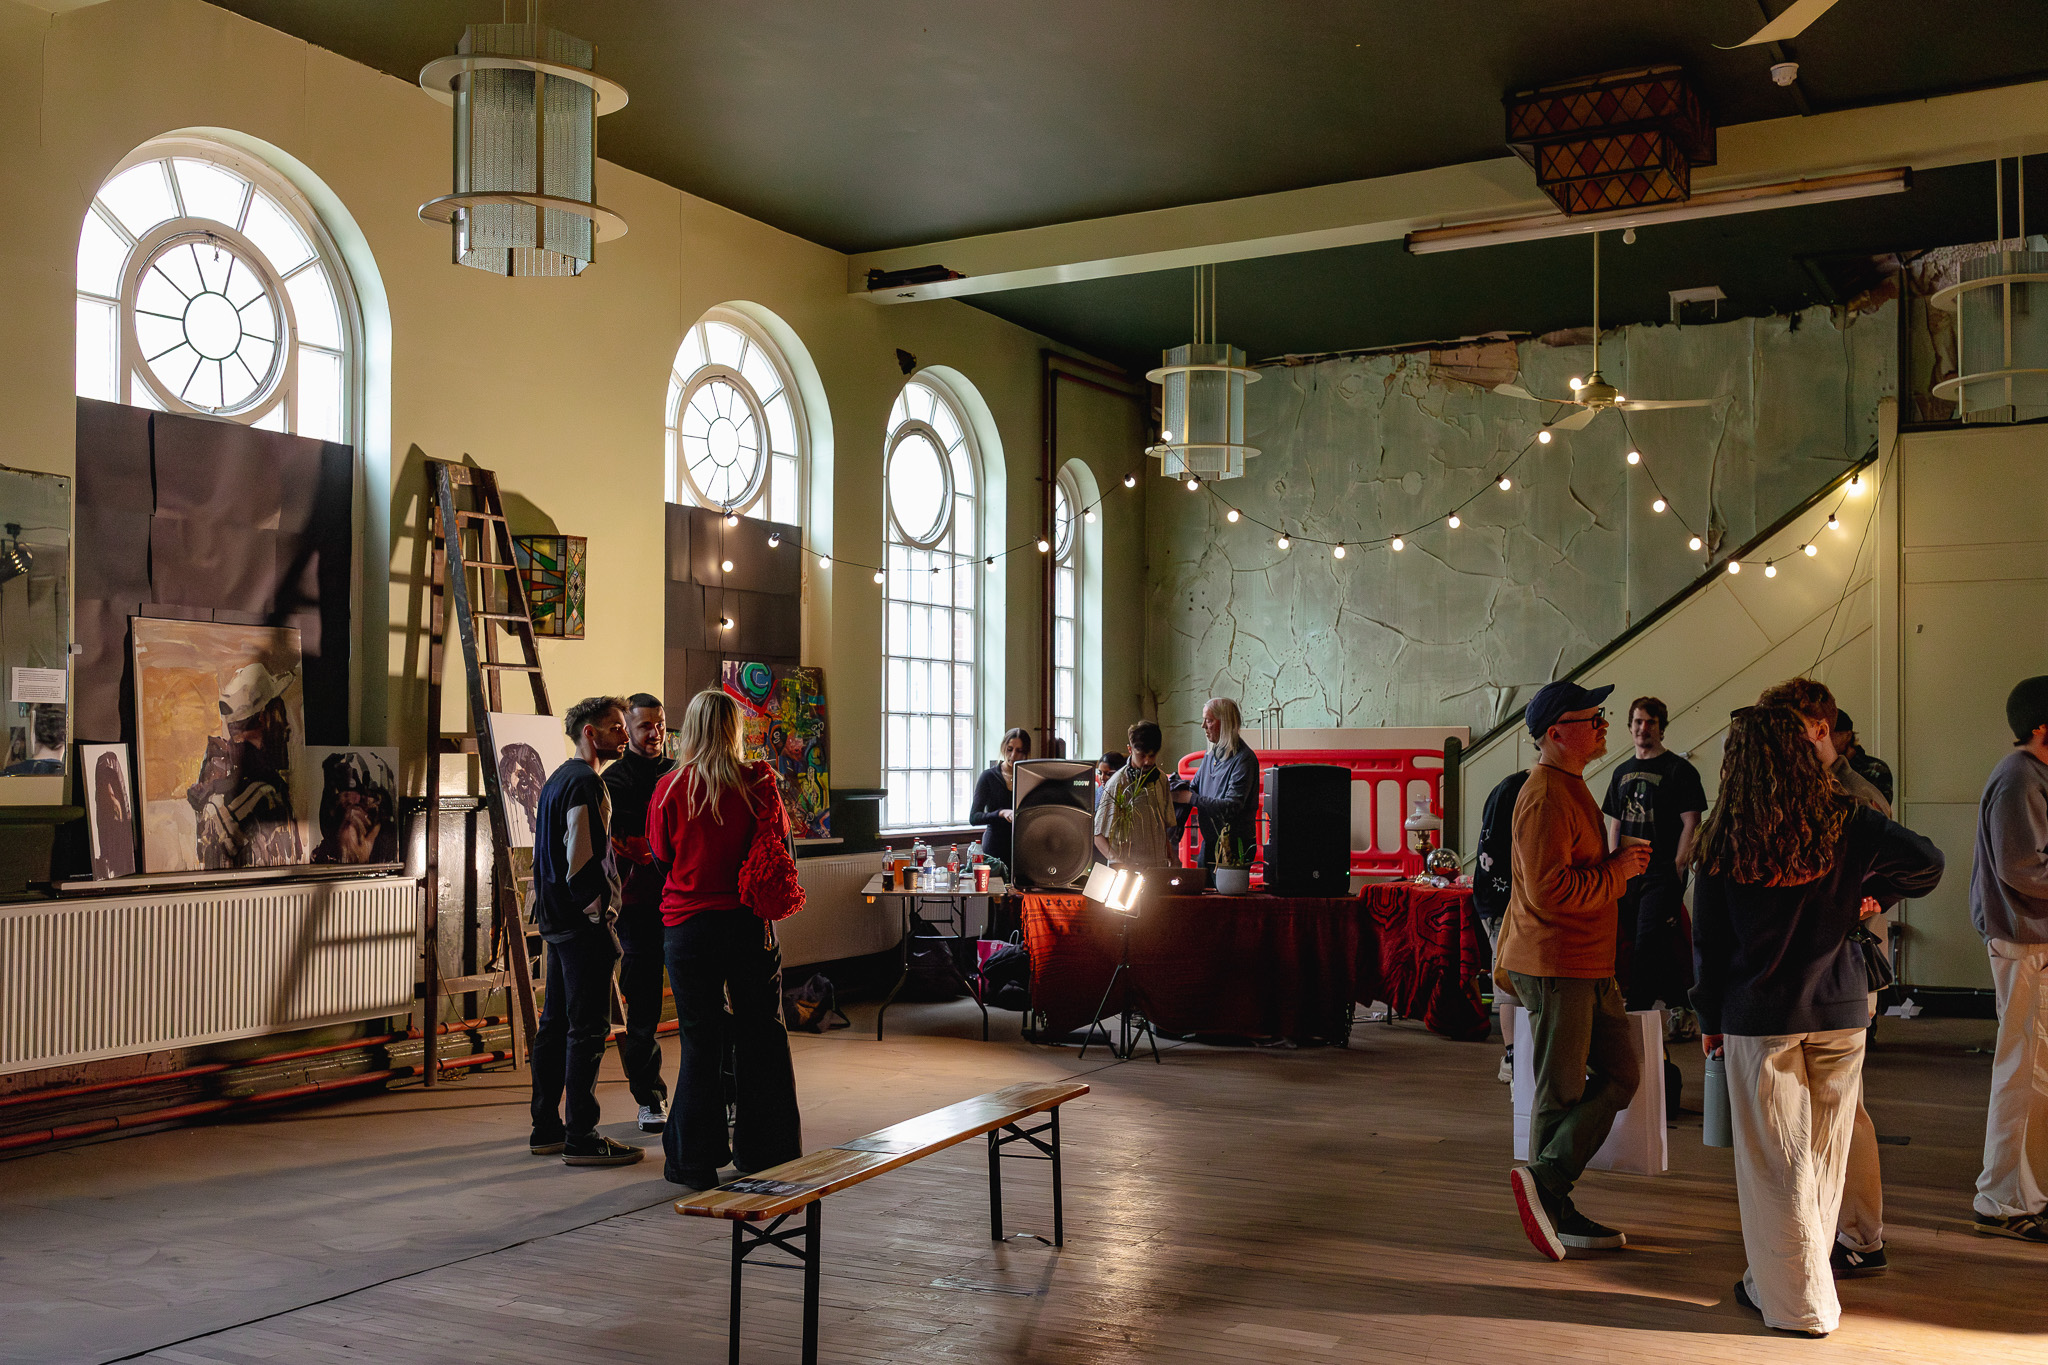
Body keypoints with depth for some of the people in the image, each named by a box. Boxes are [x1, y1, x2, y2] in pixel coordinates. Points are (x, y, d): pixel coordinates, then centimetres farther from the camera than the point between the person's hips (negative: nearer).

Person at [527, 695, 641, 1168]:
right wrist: (601, 913, -13)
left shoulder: (557, 780, 17)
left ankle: (546, 1128, 21)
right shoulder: (586, 783, -15)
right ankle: (581, 1138, -3)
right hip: (584, 922, -10)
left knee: (555, 1022, 14)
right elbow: (583, 860, -21)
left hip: (556, 917, 10)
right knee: (588, 1027, -6)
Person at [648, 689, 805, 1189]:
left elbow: (660, 857, 5)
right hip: (750, 923, 1)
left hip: (688, 927, -1)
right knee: (762, 1036, 10)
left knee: (700, 1041, 6)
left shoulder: (670, 789, -7)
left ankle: (696, 1161, 12)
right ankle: (766, 1153, 18)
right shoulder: (758, 784, -5)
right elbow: (782, 845, 7)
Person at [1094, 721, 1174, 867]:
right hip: (1128, 870, -5)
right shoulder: (1118, 783, -8)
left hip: (1159, 867, 5)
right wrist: (1117, 861, -24)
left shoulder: (1161, 779, 11)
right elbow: (1098, 834, -10)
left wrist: (1170, 860, 10)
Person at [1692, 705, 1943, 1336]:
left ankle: (1795, 1299, 13)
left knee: (1776, 1162, 7)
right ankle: (1802, 1279, 29)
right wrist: (1874, 896, 9)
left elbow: (1708, 938, -2)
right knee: (1822, 1157, 15)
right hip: (1840, 1010, 2)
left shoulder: (1725, 838, -6)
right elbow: (1926, 862, -10)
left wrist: (1709, 1018, 9)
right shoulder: (1844, 821, -3)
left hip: (1759, 1015, -2)